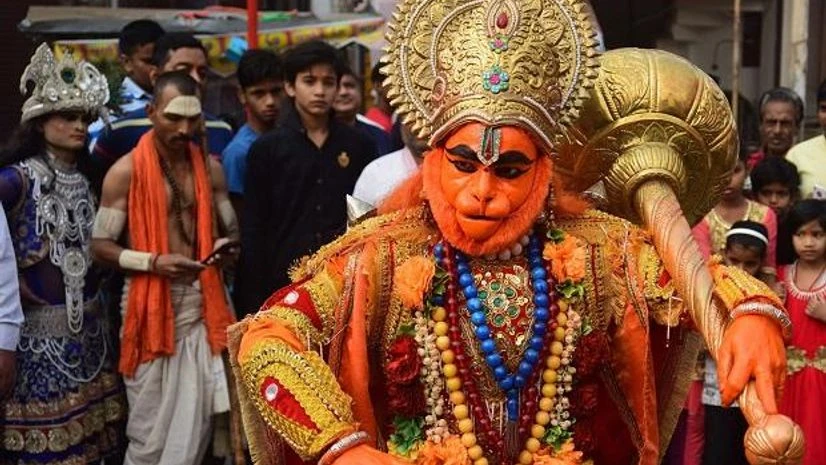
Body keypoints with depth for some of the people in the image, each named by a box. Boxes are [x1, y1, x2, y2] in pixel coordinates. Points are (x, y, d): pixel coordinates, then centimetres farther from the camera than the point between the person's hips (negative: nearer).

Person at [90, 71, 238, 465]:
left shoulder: (210, 168, 8)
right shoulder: (125, 172, -5)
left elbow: (231, 228, 18)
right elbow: (100, 246, -5)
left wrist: (226, 245, -6)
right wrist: (153, 262, -19)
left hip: (202, 305, 4)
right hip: (150, 308, -3)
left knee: (195, 424, 3)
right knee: (150, 428, 2)